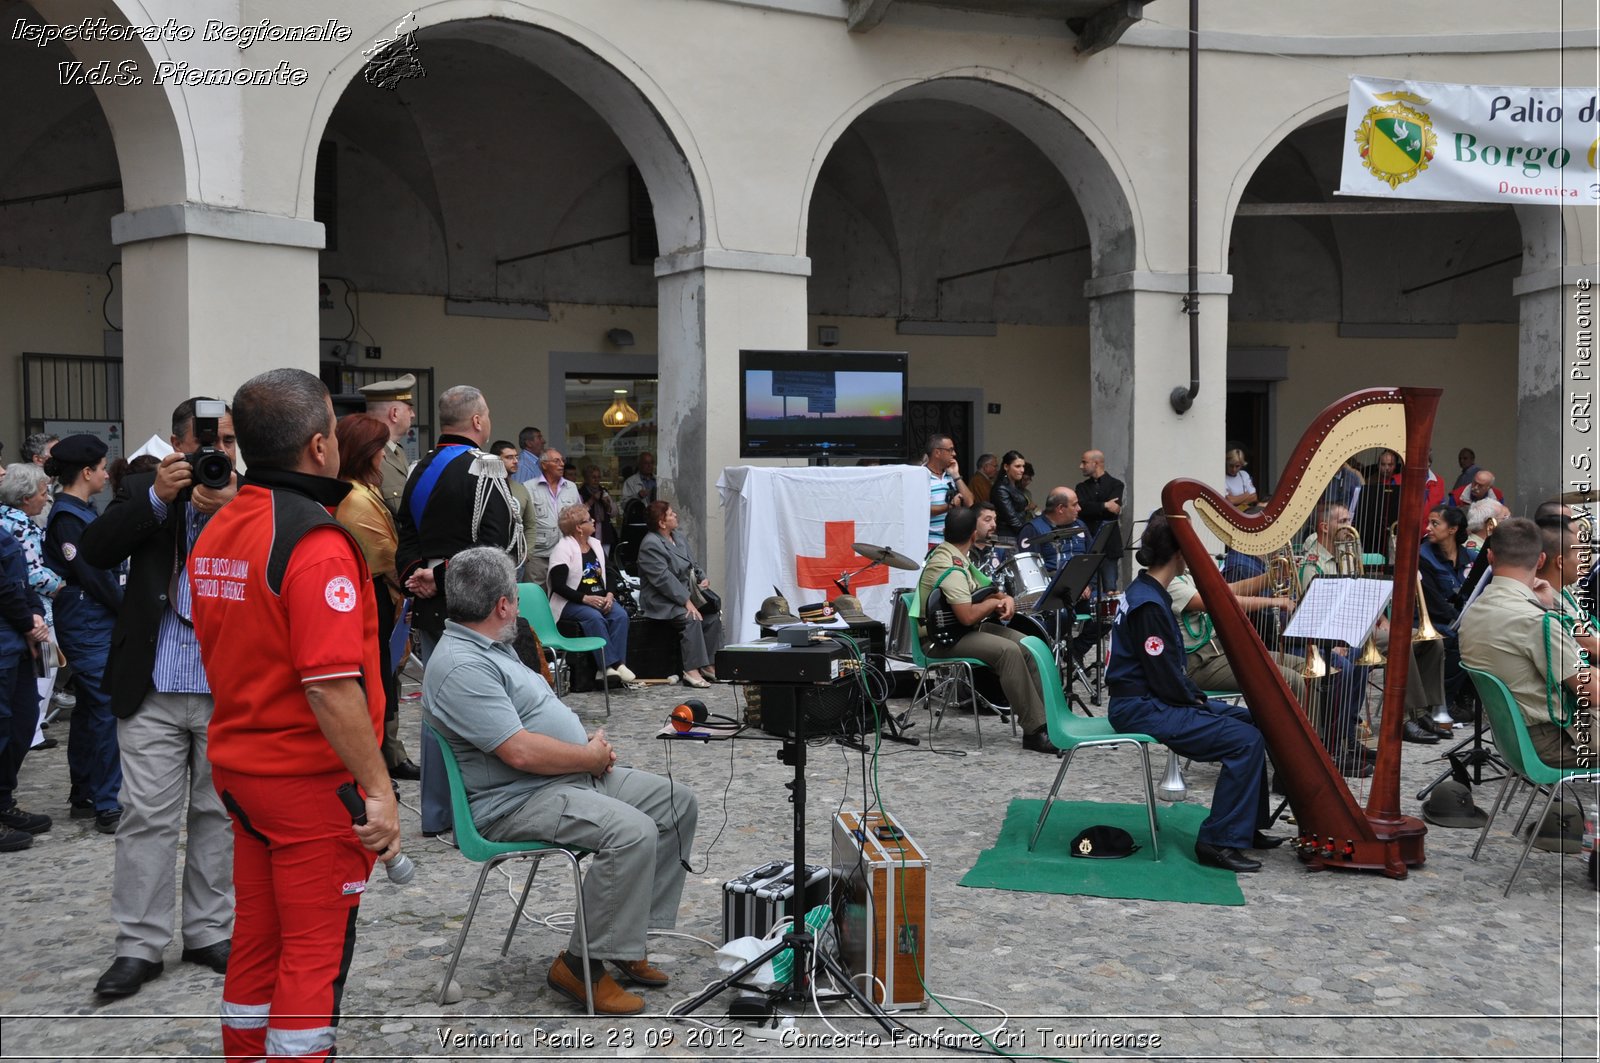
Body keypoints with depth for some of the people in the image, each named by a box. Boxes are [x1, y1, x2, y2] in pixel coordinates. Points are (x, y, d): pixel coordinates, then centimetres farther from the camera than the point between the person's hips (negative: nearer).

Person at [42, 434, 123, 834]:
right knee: (106, 710, -9)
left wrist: (124, 606, 8)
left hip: (98, 624, 10)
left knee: (90, 708, 16)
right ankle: (106, 805, -6)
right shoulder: (67, 517, -14)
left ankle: (83, 793, 26)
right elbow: (89, 576, -17)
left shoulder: (83, 511, 15)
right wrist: (126, 610, -8)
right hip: (88, 626, -10)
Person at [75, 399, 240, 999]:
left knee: (218, 814, 11)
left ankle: (209, 933, 24)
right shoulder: (144, 490, 4)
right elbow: (93, 551, -7)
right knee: (148, 816, 4)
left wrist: (227, 510, -23)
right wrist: (157, 497, -16)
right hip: (153, 685, 0)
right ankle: (138, 945, 13)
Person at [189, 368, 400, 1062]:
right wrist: (378, 788, -20)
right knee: (317, 951, 4)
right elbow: (331, 686, -26)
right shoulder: (316, 542, -21)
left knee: (256, 938, 19)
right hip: (310, 779, -8)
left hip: (237, 765, 8)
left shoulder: (214, 532, 6)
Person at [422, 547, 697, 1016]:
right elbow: (521, 751, -26)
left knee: (678, 803, 4)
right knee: (633, 831, -30)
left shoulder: (492, 648, 14)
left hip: (578, 773, 11)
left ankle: (631, 933, 7)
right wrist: (593, 755, -12)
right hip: (517, 801, -11)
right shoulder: (461, 667, -20)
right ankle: (582, 964, -15)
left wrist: (591, 740, 5)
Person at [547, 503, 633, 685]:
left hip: (599, 599, 6)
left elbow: (611, 574, 15)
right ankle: (609, 664, -35)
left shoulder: (596, 545, 15)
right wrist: (585, 598, -23)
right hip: (571, 602, -6)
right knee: (595, 618, -34)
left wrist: (609, 594, -6)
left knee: (620, 615, -23)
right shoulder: (563, 549, -7)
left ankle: (619, 663, -29)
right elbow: (558, 586, -15)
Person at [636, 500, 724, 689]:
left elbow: (692, 565, 22)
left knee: (713, 614, -11)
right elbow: (663, 579, -23)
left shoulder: (678, 538, 13)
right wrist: (686, 601, -26)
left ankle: (708, 664, -8)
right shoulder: (651, 544, -15)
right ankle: (691, 670, -30)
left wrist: (702, 578, 0)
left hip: (685, 594, 8)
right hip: (661, 601, -8)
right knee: (691, 618, -30)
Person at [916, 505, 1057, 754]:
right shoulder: (949, 566, -21)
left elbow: (985, 591, 22)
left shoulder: (959, 557, 11)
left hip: (964, 630, 10)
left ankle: (1048, 718, -7)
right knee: (1008, 650, -29)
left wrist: (1006, 599, -1)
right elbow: (968, 616, -27)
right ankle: (1034, 731, -24)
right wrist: (995, 602, -8)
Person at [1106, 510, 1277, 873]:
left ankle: (1246, 827, 17)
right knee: (1245, 740, -17)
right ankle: (1219, 841, -10)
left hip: (1152, 700, 11)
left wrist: (1194, 695, 5)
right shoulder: (1148, 604, -21)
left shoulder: (1148, 592, 11)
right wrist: (1195, 698, -4)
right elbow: (1165, 679, -21)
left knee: (1250, 721, 12)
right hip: (1142, 708, -11)